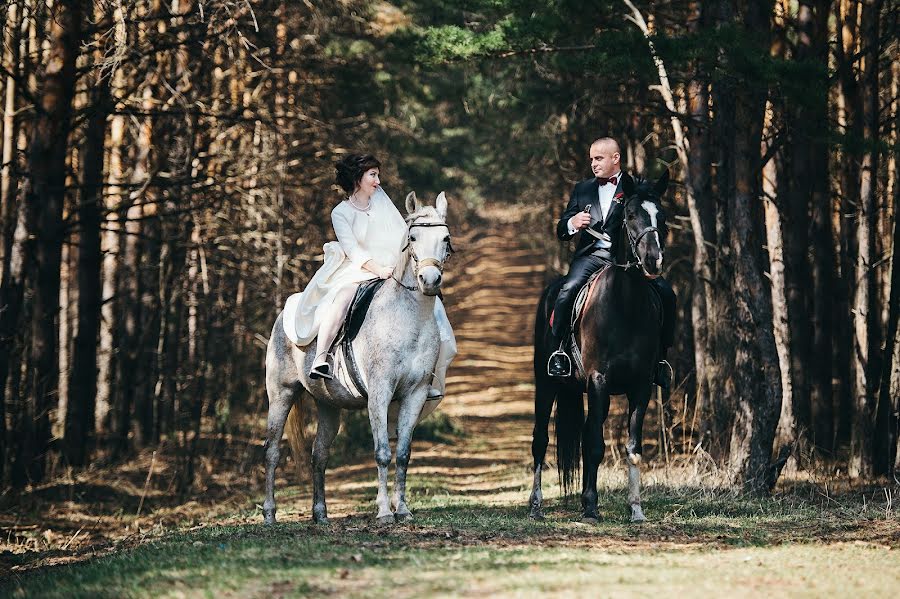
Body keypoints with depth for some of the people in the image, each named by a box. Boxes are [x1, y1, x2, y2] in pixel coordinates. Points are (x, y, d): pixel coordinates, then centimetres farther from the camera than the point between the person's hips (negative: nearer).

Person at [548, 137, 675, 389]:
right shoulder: (582, 189, 22)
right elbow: (561, 231, 19)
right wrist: (572, 224, -6)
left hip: (626, 258, -1)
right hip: (591, 257, 1)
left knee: (665, 293, -22)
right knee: (568, 290, -31)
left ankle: (660, 356, -7)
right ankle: (559, 349, -18)